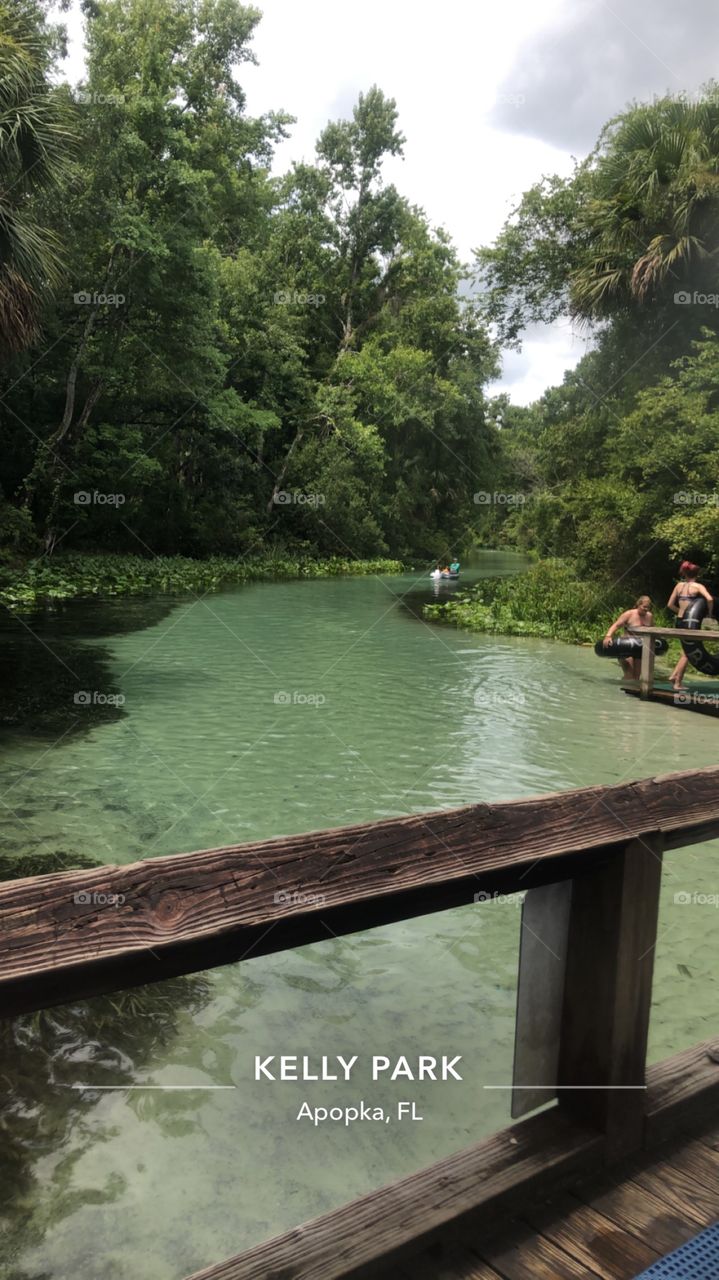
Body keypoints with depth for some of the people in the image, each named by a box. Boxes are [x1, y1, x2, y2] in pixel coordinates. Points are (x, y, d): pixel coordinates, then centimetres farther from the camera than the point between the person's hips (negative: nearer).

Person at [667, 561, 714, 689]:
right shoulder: (698, 586, -5)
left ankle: (674, 675, 14)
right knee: (687, 654, 3)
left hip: (679, 621, 5)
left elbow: (670, 604, 10)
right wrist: (709, 612, -7)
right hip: (690, 622, -5)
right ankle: (678, 683, 4)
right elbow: (710, 599, -22)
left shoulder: (679, 585, 9)